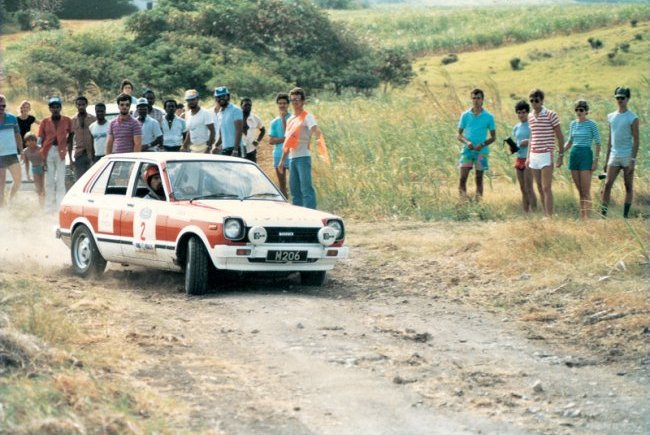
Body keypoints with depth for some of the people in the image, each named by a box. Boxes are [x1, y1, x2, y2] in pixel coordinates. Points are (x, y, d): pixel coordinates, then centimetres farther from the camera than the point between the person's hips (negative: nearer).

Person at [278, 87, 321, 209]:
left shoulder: (307, 117, -4)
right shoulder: (290, 119, 19)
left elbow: (315, 129, -25)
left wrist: (318, 136, -48)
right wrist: (282, 160, 23)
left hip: (303, 157, -8)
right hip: (292, 158, 8)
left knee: (306, 188, -12)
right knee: (294, 189, 10)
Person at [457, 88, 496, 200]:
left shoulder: (489, 117, 2)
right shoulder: (465, 115, 4)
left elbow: (493, 137, 5)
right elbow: (459, 134, 7)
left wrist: (482, 145, -12)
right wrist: (466, 142, -13)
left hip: (481, 151, 0)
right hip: (467, 150, 0)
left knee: (479, 179, 5)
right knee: (463, 178, -9)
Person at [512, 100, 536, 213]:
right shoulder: (516, 128, 15)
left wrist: (529, 142, -19)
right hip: (519, 159, 6)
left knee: (529, 188, -13)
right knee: (523, 189, 7)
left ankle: (533, 212, -14)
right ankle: (525, 212, 9)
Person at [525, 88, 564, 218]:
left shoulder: (551, 115, -6)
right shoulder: (530, 116, 12)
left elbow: (560, 136, -3)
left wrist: (560, 155, -8)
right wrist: (528, 156, 18)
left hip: (546, 155, -6)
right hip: (534, 156, 6)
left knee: (546, 188, -12)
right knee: (540, 188, 8)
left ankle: (549, 216, -14)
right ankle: (545, 215, 13)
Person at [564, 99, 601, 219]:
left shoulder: (591, 124, -5)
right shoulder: (573, 124, 11)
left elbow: (598, 143, -4)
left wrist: (596, 160, -11)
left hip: (586, 155, -6)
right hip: (573, 155, 6)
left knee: (586, 190, -9)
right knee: (579, 190, 8)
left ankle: (586, 216, -11)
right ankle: (581, 216, 11)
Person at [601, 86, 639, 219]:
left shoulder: (632, 118, -4)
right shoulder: (611, 117, 12)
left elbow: (636, 140, -7)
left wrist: (632, 160, -15)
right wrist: (606, 160, 14)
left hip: (627, 157, -4)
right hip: (614, 156, 4)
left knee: (628, 187, 2)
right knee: (607, 184, -7)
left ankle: (626, 215, 5)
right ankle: (603, 213, -10)